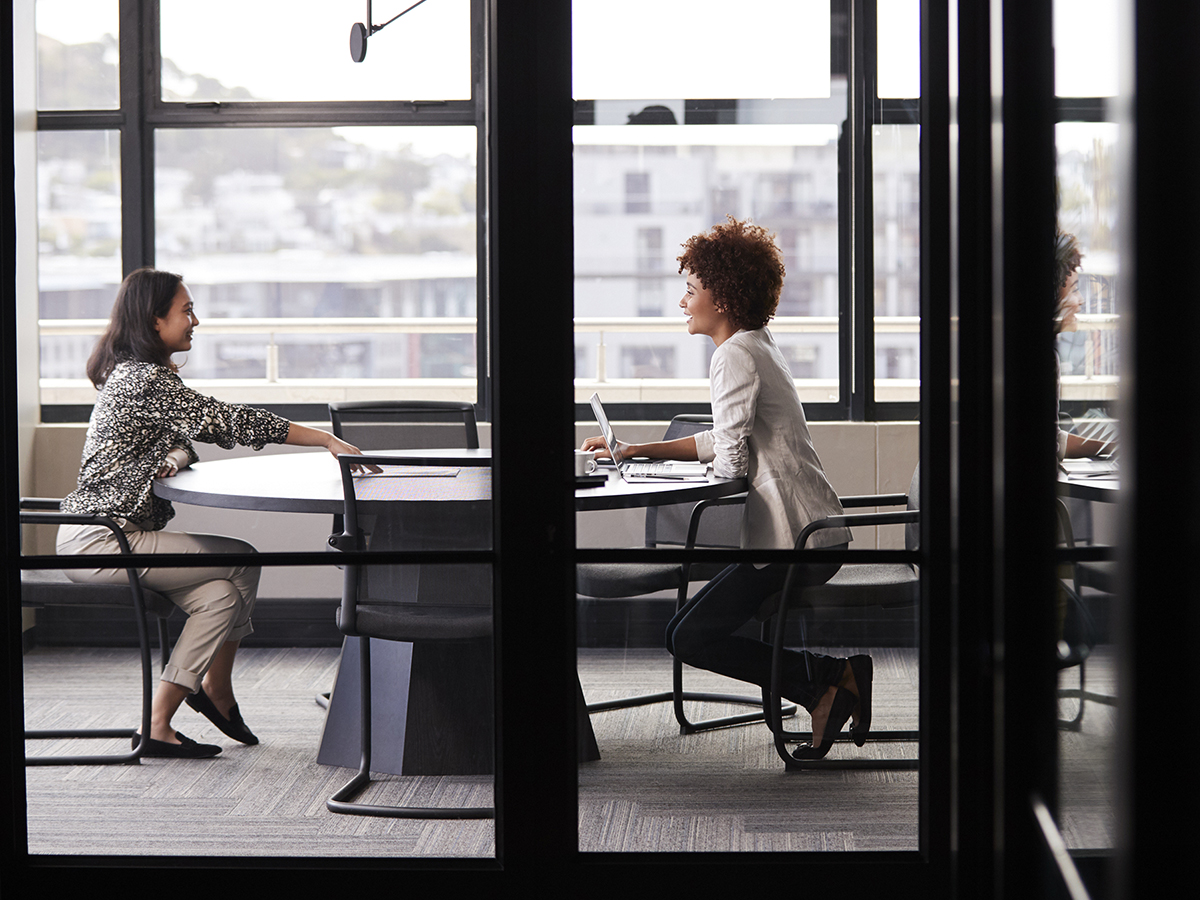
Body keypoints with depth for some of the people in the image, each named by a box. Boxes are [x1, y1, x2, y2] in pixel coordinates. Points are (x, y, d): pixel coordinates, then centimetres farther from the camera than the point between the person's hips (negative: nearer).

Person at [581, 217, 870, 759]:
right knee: (712, 622, 20)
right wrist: (640, 451, 21)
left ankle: (821, 685, -7)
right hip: (818, 533, 10)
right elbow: (733, 440, 23)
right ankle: (833, 674, 10)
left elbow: (730, 462, -18)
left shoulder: (736, 355, -14)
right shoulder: (759, 345, 17)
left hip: (792, 541, -10)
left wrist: (713, 461, 5)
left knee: (688, 637, -5)